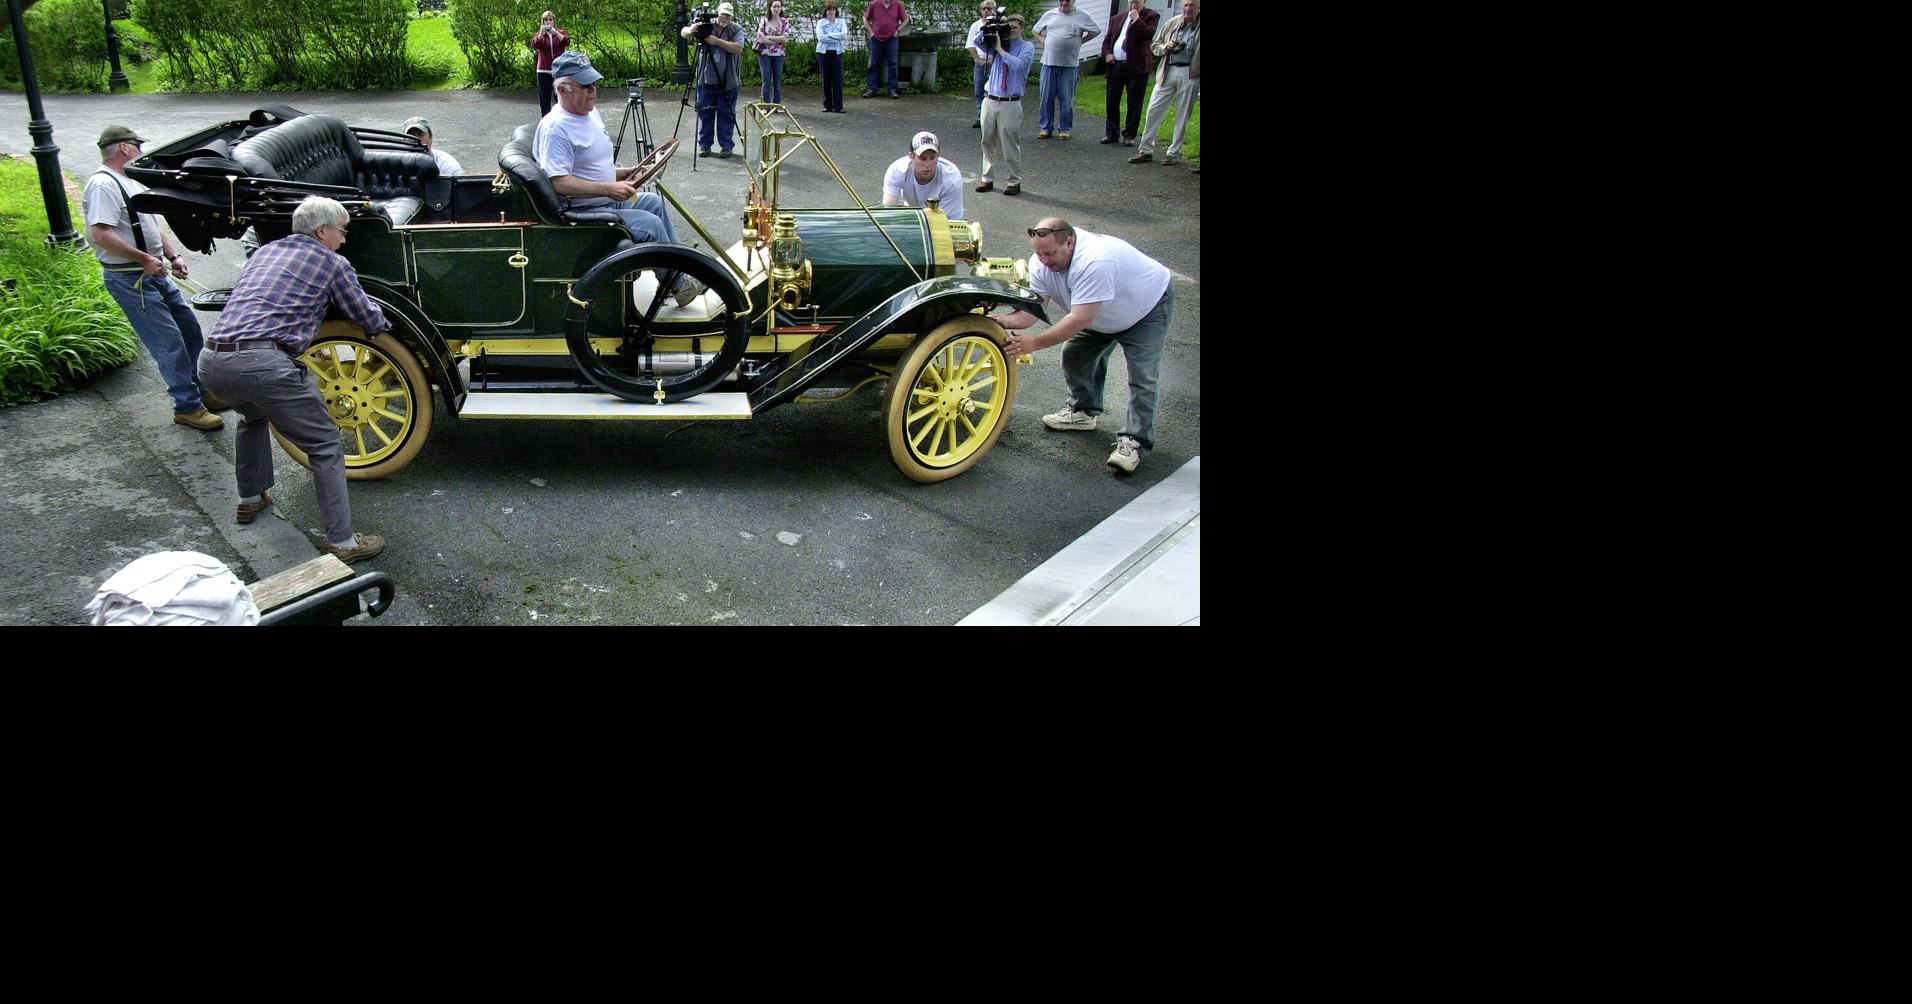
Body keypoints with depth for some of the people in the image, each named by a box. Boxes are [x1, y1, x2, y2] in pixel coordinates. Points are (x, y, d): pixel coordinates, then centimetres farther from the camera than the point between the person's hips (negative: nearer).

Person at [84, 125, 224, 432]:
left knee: (190, 330, 14)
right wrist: (144, 259, -22)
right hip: (129, 278, -10)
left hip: (155, 273, 10)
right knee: (169, 343, -9)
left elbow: (153, 224, 23)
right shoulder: (103, 185, -16)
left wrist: (173, 256, 10)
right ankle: (187, 407, -3)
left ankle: (201, 391, 27)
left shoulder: (131, 181, 15)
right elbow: (101, 234, -25)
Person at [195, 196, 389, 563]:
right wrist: (386, 323, 35)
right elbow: (369, 319, 12)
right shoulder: (332, 263, 7)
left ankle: (250, 499, 49)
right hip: (262, 363, -8)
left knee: (253, 416, 38)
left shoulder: (265, 251, 26)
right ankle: (342, 543, -1)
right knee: (325, 446, 1)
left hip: (212, 362, 8)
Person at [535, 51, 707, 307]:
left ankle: (680, 267, 25)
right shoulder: (555, 127, -22)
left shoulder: (591, 112, 10)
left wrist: (621, 173, 7)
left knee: (654, 201, 19)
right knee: (650, 223, -19)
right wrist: (609, 188, -30)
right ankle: (678, 285, -4)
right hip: (580, 212, -11)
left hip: (607, 200, 11)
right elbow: (560, 183, -29)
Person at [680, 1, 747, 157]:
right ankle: (704, 145, 14)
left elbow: (738, 48, -15)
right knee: (705, 113, 5)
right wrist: (690, 31, -22)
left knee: (726, 114, 2)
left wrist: (718, 41, -22)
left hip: (728, 82, -1)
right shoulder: (707, 26, 2)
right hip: (707, 80, 1)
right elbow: (683, 32, 2)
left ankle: (726, 146, 11)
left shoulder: (737, 29, -1)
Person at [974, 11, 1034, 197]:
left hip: (1010, 104, -5)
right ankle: (987, 178, 19)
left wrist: (1000, 49, -14)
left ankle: (1014, 182, 8)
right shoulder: (997, 42, 13)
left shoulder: (1027, 46, 0)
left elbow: (1017, 64, -16)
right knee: (988, 141, 9)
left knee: (1010, 144, -1)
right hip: (990, 100, 5)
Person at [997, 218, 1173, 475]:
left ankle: (1135, 442, -8)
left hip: (1148, 307, -8)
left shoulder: (1094, 262, -44)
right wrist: (1006, 320, -44)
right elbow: (1032, 309, -23)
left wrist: (1035, 343, -45)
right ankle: (1082, 412, 29)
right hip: (1103, 316, 8)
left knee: (1142, 377, -15)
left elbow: (1080, 319, -44)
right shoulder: (1041, 263, -19)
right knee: (1075, 355, 8)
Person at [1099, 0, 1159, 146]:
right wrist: (1107, 54, 0)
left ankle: (1129, 135, 9)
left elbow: (1149, 35, -16)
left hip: (1137, 67, -4)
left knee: (1134, 104, 0)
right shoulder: (1117, 18, 16)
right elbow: (1107, 40, 18)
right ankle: (1112, 134, 18)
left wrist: (1136, 19, -14)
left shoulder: (1151, 16, 1)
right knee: (1111, 102, 7)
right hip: (1115, 65, 4)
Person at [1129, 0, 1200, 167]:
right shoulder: (1171, 23, 10)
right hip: (1167, 72, 3)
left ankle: (1174, 153, 14)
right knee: (1154, 110, -1)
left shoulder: (1199, 26, 0)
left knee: (1183, 115, 4)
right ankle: (1145, 150, 7)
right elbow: (1154, 47, 15)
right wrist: (1166, 47, -4)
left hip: (1190, 74, -3)